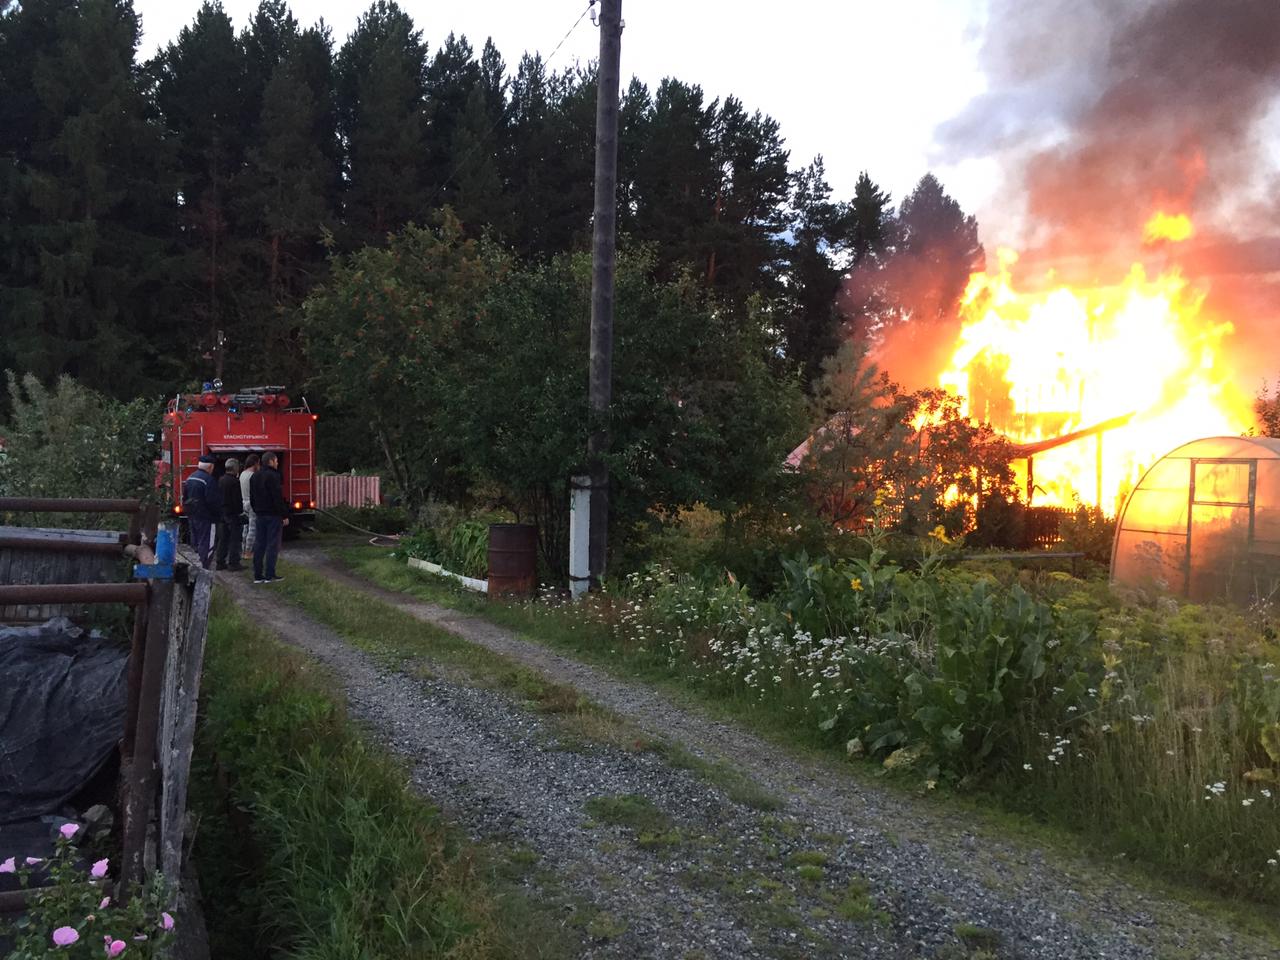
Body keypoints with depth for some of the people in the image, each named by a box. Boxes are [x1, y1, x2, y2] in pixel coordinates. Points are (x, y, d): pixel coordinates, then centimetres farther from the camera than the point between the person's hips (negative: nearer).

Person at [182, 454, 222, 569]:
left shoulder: (190, 478, 11)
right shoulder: (208, 479, -18)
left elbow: (184, 498, 17)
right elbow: (213, 500, -20)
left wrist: (187, 511, 23)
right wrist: (218, 514, -8)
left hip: (192, 516, 9)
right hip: (205, 517, -9)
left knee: (195, 543, 18)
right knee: (206, 544, -6)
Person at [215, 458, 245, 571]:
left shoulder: (220, 480, 8)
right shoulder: (234, 482, -17)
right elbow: (237, 499, -17)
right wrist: (240, 512, -11)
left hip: (222, 513, 8)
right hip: (233, 514, -8)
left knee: (223, 539, 13)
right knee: (234, 539, -2)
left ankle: (220, 562, 16)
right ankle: (233, 562, -1)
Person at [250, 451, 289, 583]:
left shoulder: (255, 477, 12)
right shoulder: (273, 476, -14)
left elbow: (252, 498, 19)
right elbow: (278, 498, -17)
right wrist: (285, 515, -13)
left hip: (260, 515, 8)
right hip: (273, 515, -8)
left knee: (259, 545, 9)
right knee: (272, 545, -3)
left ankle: (258, 575, 10)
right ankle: (270, 575, -4)